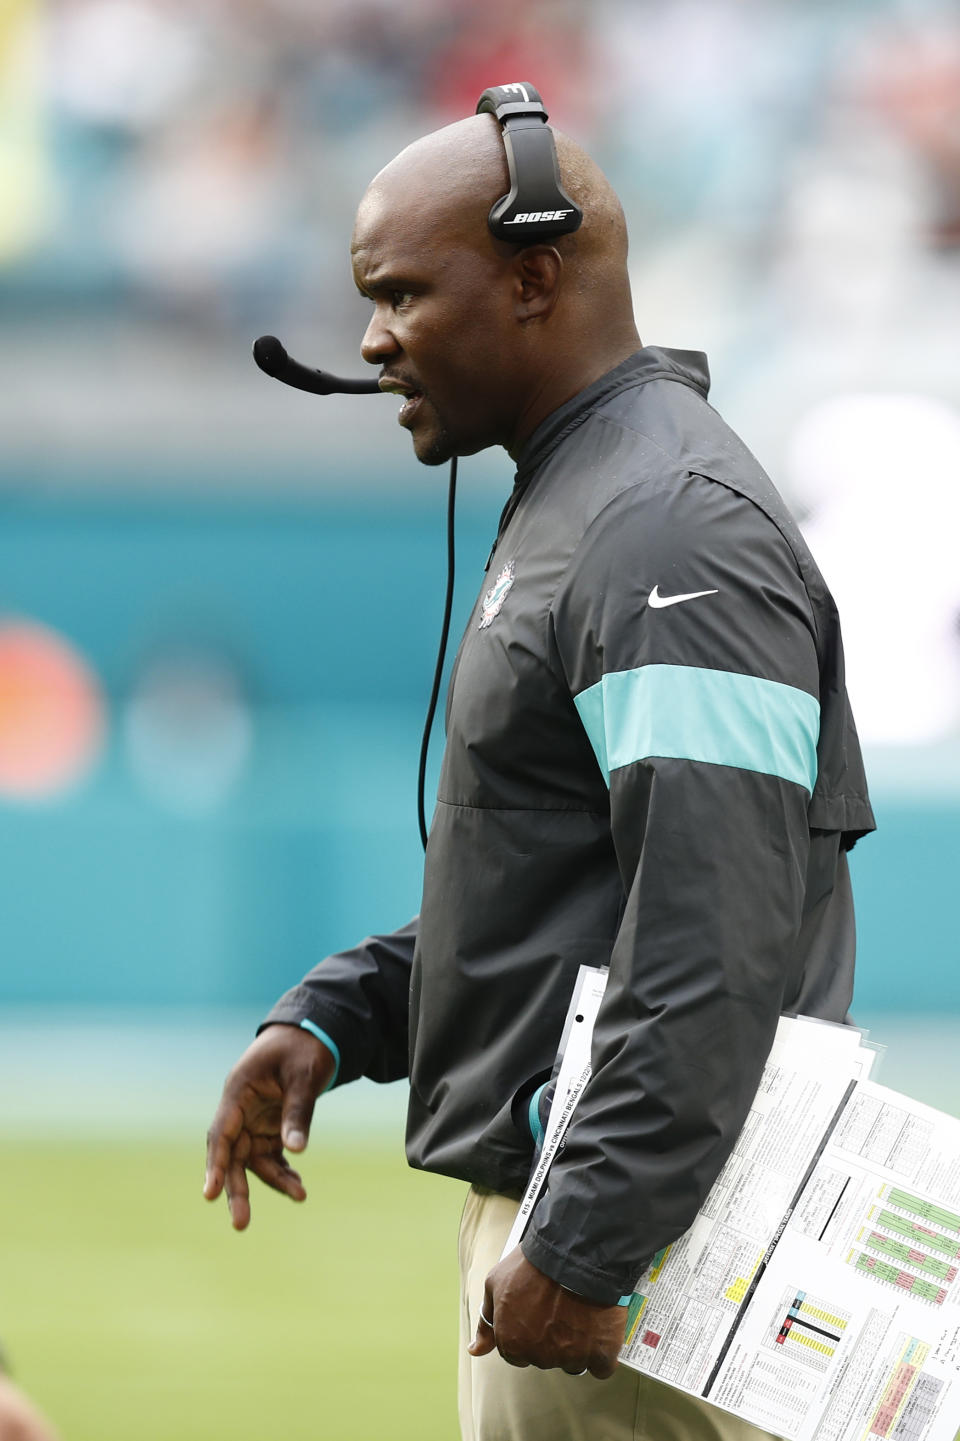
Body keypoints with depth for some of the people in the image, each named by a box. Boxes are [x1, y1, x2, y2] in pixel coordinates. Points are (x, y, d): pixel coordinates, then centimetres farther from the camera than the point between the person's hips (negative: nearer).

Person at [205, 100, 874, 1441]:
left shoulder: (675, 537, -16)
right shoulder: (563, 509, 18)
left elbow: (716, 946, -24)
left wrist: (586, 1249, -26)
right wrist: (333, 1017, 11)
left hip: (634, 1238, -10)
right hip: (550, 1194, 10)